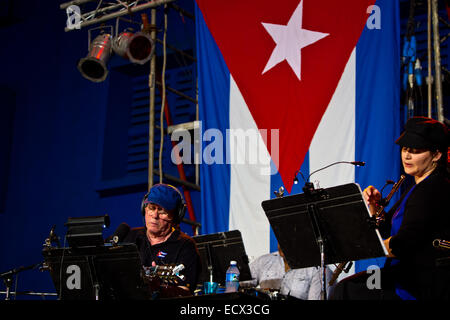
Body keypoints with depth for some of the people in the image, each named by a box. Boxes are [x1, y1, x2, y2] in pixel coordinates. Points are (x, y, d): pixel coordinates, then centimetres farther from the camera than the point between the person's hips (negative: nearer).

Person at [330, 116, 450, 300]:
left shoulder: (434, 190, -17)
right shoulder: (418, 186, 16)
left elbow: (400, 245, -23)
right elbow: (385, 229, 22)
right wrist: (373, 205, 3)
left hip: (425, 287, -10)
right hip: (407, 274, 10)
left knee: (347, 291, -15)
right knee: (345, 287, 0)